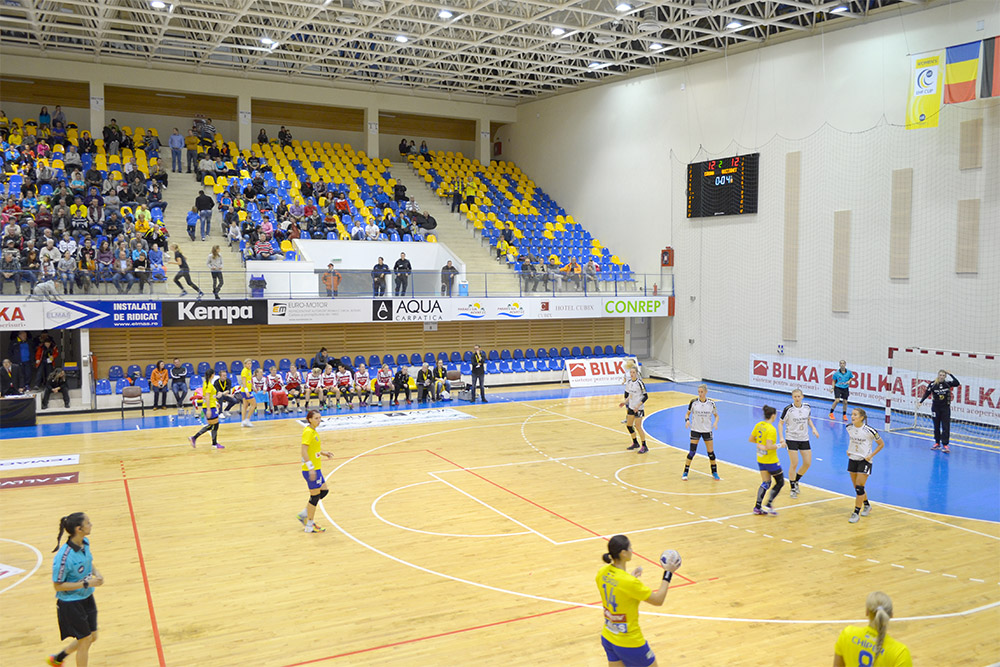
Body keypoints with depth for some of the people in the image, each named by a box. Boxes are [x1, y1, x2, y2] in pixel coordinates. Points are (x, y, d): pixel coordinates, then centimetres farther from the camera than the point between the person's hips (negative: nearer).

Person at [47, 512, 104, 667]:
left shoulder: (85, 542, -7)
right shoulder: (64, 557, -29)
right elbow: (58, 585, -20)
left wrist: (96, 572, -6)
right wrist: (86, 583, -24)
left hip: (87, 598, 8)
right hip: (71, 603, -8)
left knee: (92, 637, 18)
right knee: (85, 640, 6)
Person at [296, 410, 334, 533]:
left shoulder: (313, 431, 11)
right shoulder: (308, 432, -18)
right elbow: (304, 451, -25)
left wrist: (324, 453, 15)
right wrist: (311, 468, -29)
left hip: (315, 468, 10)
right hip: (311, 469, -10)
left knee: (324, 490, 17)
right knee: (315, 496, -1)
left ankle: (304, 514, 24)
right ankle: (310, 526, 11)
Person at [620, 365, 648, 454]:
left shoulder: (640, 383, -18)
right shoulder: (628, 382, 3)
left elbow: (646, 396, -16)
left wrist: (638, 405, -23)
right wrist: (625, 402, 6)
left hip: (639, 408, -7)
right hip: (631, 407, 7)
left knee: (638, 427, -7)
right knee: (629, 425, 12)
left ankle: (644, 447, 4)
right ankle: (635, 443, 30)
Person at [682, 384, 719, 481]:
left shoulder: (711, 403, -5)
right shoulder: (693, 402, -7)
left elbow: (716, 415, 7)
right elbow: (687, 414, 2)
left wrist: (716, 423, -12)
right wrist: (687, 420, -19)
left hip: (707, 430, 1)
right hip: (695, 430, -1)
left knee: (711, 452, 4)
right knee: (692, 452, -7)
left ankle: (714, 472, 24)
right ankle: (685, 473, 4)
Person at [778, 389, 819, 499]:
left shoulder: (807, 407, -1)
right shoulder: (788, 409, -14)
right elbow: (780, 423, -8)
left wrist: (813, 428, 1)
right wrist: (781, 438, -17)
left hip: (804, 439, 5)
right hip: (791, 439, -5)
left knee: (807, 463, 5)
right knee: (794, 464, -5)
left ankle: (796, 481, 30)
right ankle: (793, 488, 11)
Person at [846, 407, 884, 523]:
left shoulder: (869, 431, -18)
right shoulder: (849, 427, -3)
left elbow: (881, 444, -5)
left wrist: (871, 455, -14)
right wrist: (849, 450, 6)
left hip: (864, 461, -5)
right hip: (852, 459, 5)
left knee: (859, 488, -9)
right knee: (857, 487, 13)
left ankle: (856, 513, -1)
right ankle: (867, 506, 38)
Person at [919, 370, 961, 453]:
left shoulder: (947, 383, -3)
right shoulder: (933, 384, -6)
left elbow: (957, 383, -16)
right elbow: (927, 393, -5)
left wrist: (950, 374, -15)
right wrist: (921, 402, -14)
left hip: (946, 408, 0)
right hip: (936, 408, 0)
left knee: (946, 427, -5)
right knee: (936, 426, 10)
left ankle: (945, 445, -5)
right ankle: (937, 443, 21)